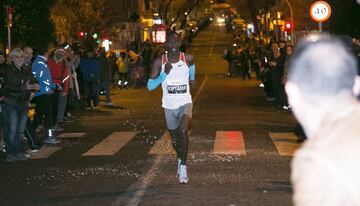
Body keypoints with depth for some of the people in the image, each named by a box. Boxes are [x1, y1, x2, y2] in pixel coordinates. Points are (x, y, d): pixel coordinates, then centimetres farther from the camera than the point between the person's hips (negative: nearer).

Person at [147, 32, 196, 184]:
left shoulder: (188, 59, -5)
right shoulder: (160, 62, -8)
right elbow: (150, 86, -11)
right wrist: (164, 73, -22)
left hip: (185, 103, -1)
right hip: (169, 105, 2)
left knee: (183, 131, -27)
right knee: (175, 138, 15)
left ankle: (183, 164, -16)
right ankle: (180, 158, 46)